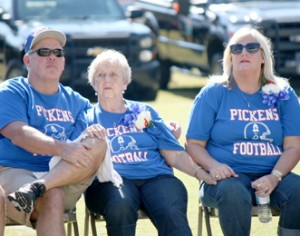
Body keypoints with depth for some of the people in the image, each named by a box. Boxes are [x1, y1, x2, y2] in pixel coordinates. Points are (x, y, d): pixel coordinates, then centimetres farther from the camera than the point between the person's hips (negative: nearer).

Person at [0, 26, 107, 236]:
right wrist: (61, 148, -30)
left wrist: (92, 134, -13)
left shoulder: (76, 102, 22)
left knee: (98, 144, -23)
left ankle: (37, 189, -37)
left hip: (65, 182, 5)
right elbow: (18, 134, -13)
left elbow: (80, 148, 14)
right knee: (52, 197, -38)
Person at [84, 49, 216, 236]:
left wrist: (200, 172, 1)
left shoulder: (145, 112, 27)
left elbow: (174, 154, 19)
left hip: (156, 177, 2)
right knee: (121, 206, -39)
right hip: (111, 180, -2)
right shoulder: (88, 117, 22)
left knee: (173, 215, -32)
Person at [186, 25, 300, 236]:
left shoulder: (283, 94, 11)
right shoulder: (213, 93, 7)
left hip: (272, 175, 2)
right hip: (228, 177, -2)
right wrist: (213, 166, -17)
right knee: (233, 192, -37)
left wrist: (275, 177, -15)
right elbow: (194, 144, 4)